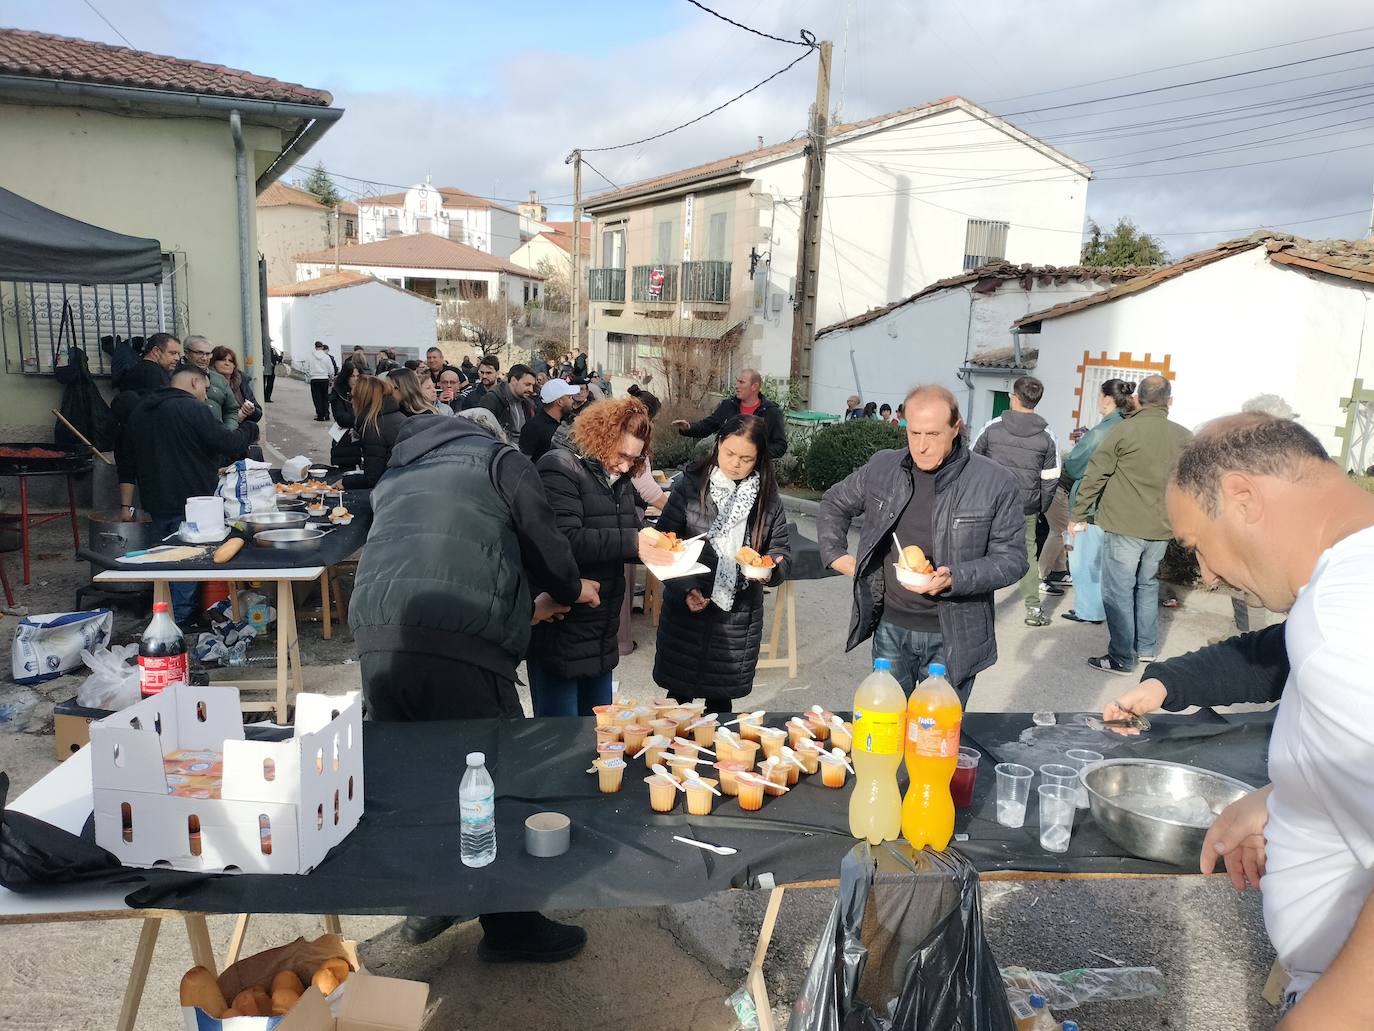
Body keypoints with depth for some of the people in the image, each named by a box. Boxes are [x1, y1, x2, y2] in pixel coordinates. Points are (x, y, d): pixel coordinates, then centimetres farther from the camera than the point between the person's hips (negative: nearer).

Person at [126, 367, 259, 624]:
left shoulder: (141, 412, 14)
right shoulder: (193, 409, -14)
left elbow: (133, 461, 21)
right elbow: (227, 442, -17)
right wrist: (250, 429, 2)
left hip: (156, 503, 8)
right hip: (189, 504, -8)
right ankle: (180, 619, 1)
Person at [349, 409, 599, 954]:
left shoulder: (396, 477, 32)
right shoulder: (497, 458, 15)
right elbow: (543, 539, 7)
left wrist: (525, 606, 41)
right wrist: (571, 590, 30)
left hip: (375, 637, 6)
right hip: (456, 643, -6)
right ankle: (510, 925, 21)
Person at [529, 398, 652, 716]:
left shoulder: (617, 479, 12)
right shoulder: (559, 468, -13)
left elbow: (631, 533, 18)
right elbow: (565, 541, -26)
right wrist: (632, 541, -26)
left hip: (601, 636, 8)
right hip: (559, 637, -8)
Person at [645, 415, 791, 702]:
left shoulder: (768, 499, 0)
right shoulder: (691, 487, -6)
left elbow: (781, 550, 6)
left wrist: (771, 569, -17)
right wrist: (686, 590, -18)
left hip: (739, 616, 1)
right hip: (686, 610, -1)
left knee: (720, 699, 13)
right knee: (678, 696, 10)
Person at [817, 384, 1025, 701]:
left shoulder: (996, 483, -10)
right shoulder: (881, 468, 1)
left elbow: (1011, 558, -8)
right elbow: (834, 504, 18)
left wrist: (954, 579, -23)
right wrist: (835, 554, 6)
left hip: (952, 638, -3)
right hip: (890, 628, 3)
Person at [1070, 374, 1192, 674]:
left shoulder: (1122, 430, -10)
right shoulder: (1184, 437, 3)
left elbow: (1095, 475, -9)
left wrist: (1078, 515, -1)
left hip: (1124, 526, -5)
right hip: (1161, 528, 5)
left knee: (1119, 591, 2)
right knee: (1148, 585, 20)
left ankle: (1122, 658, 5)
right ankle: (1147, 647, 29)